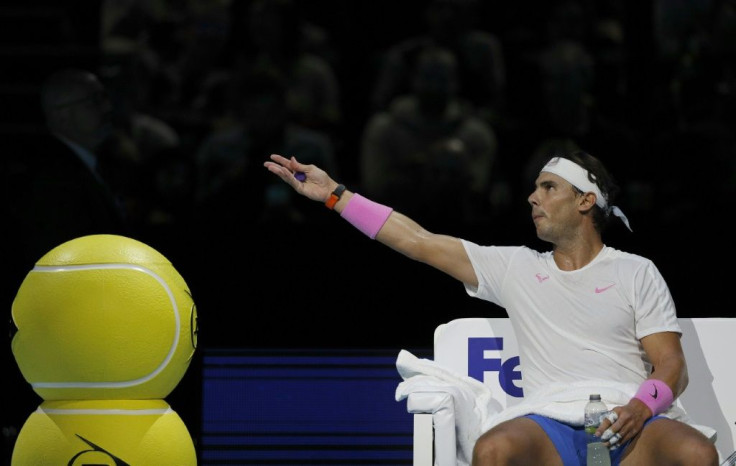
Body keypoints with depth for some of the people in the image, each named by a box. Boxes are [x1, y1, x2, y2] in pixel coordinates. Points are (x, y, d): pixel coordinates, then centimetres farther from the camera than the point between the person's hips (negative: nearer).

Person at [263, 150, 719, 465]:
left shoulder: (636, 272, 16)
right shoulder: (517, 267, 22)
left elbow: (672, 365, 8)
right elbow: (419, 241, 21)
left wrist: (642, 405, -15)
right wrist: (334, 194, 20)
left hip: (630, 424, -1)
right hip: (551, 424, 1)